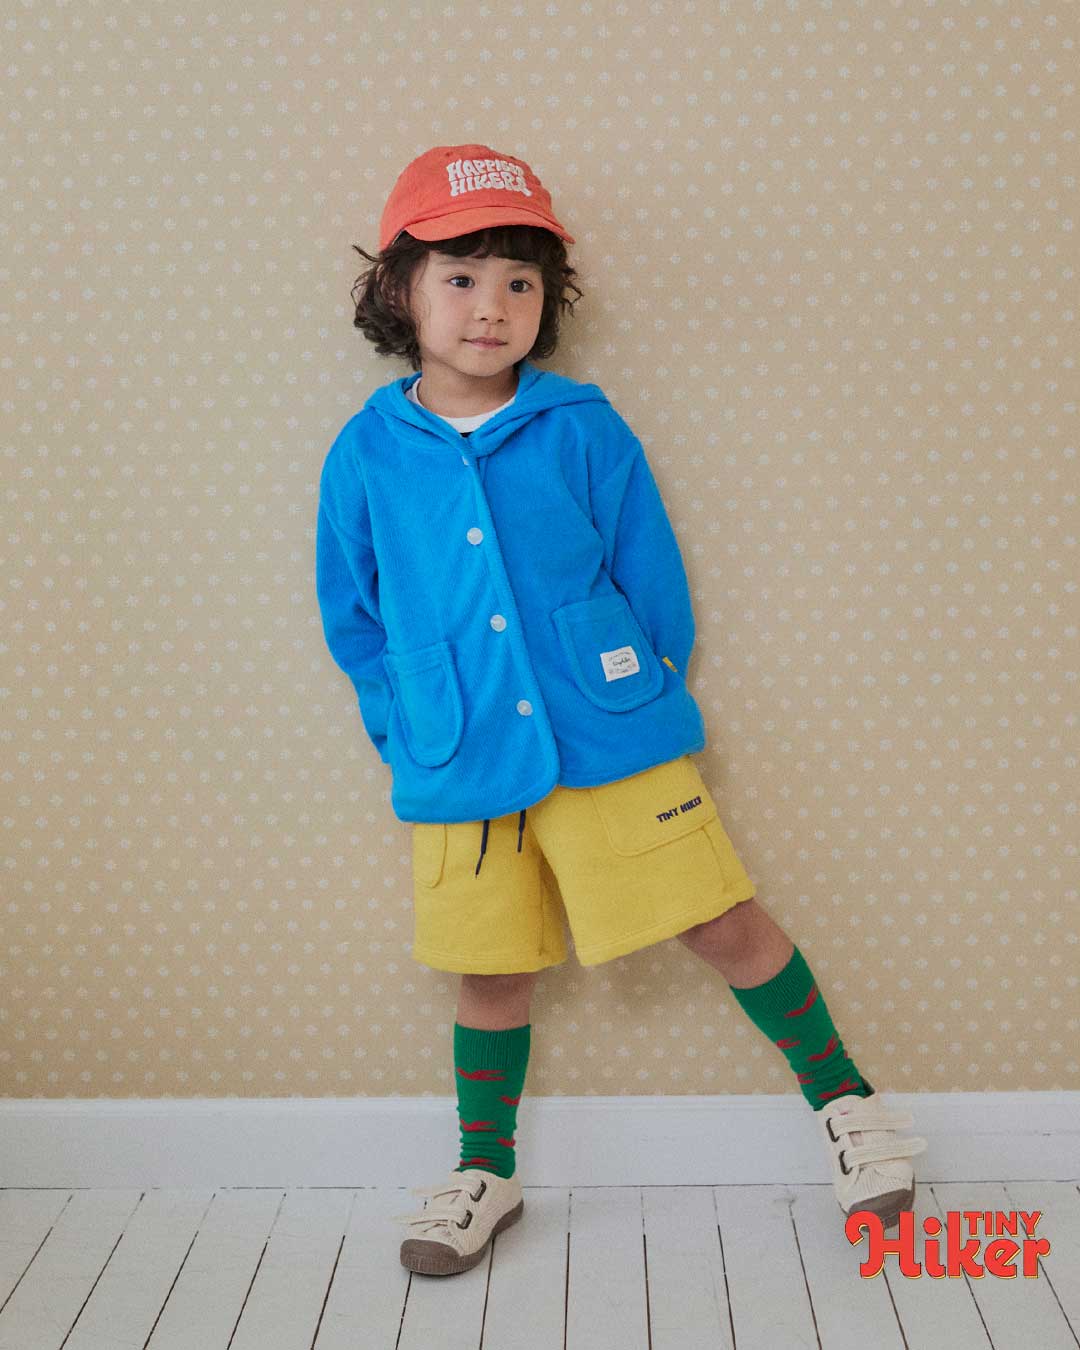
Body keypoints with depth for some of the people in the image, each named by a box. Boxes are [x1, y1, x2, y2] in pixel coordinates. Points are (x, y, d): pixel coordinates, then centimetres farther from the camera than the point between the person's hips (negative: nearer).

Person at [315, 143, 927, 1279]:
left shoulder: (585, 432, -5)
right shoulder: (365, 457, -1)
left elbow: (653, 581, 3)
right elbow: (354, 618, 9)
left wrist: (643, 701, 5)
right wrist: (404, 730, 6)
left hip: (615, 744, -1)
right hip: (461, 767, 2)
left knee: (719, 922, 2)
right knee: (490, 967, 14)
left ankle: (842, 1098, 24)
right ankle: (485, 1173, 33)